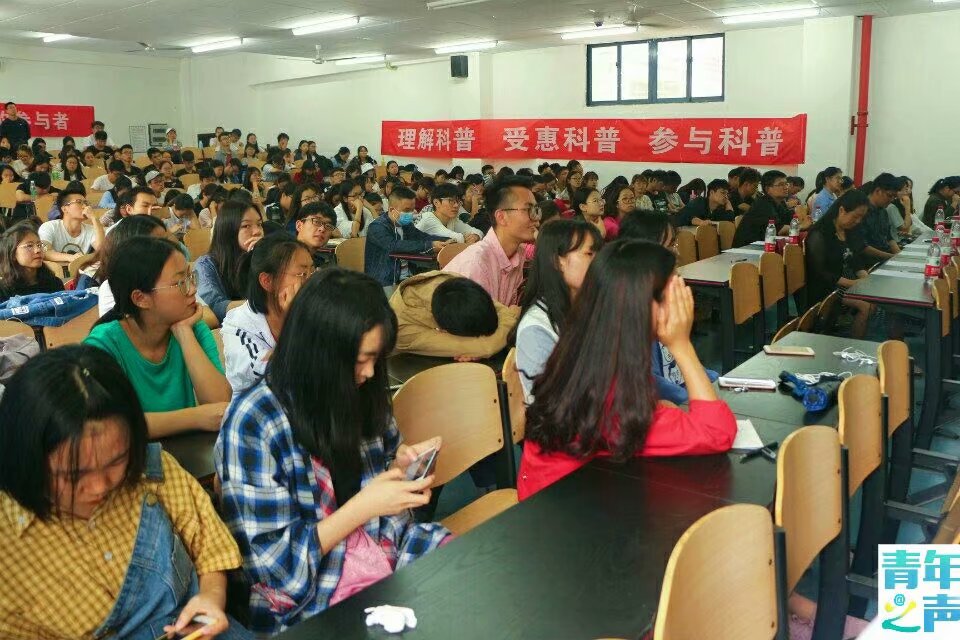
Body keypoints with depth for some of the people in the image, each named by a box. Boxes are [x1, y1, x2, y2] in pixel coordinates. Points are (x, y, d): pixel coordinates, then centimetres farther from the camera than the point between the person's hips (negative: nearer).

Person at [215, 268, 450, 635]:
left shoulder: (360, 394, 0)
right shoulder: (253, 424, -17)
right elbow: (271, 563, -14)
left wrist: (401, 466, -5)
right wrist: (364, 505, -20)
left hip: (395, 555, 7)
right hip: (312, 601, -6)